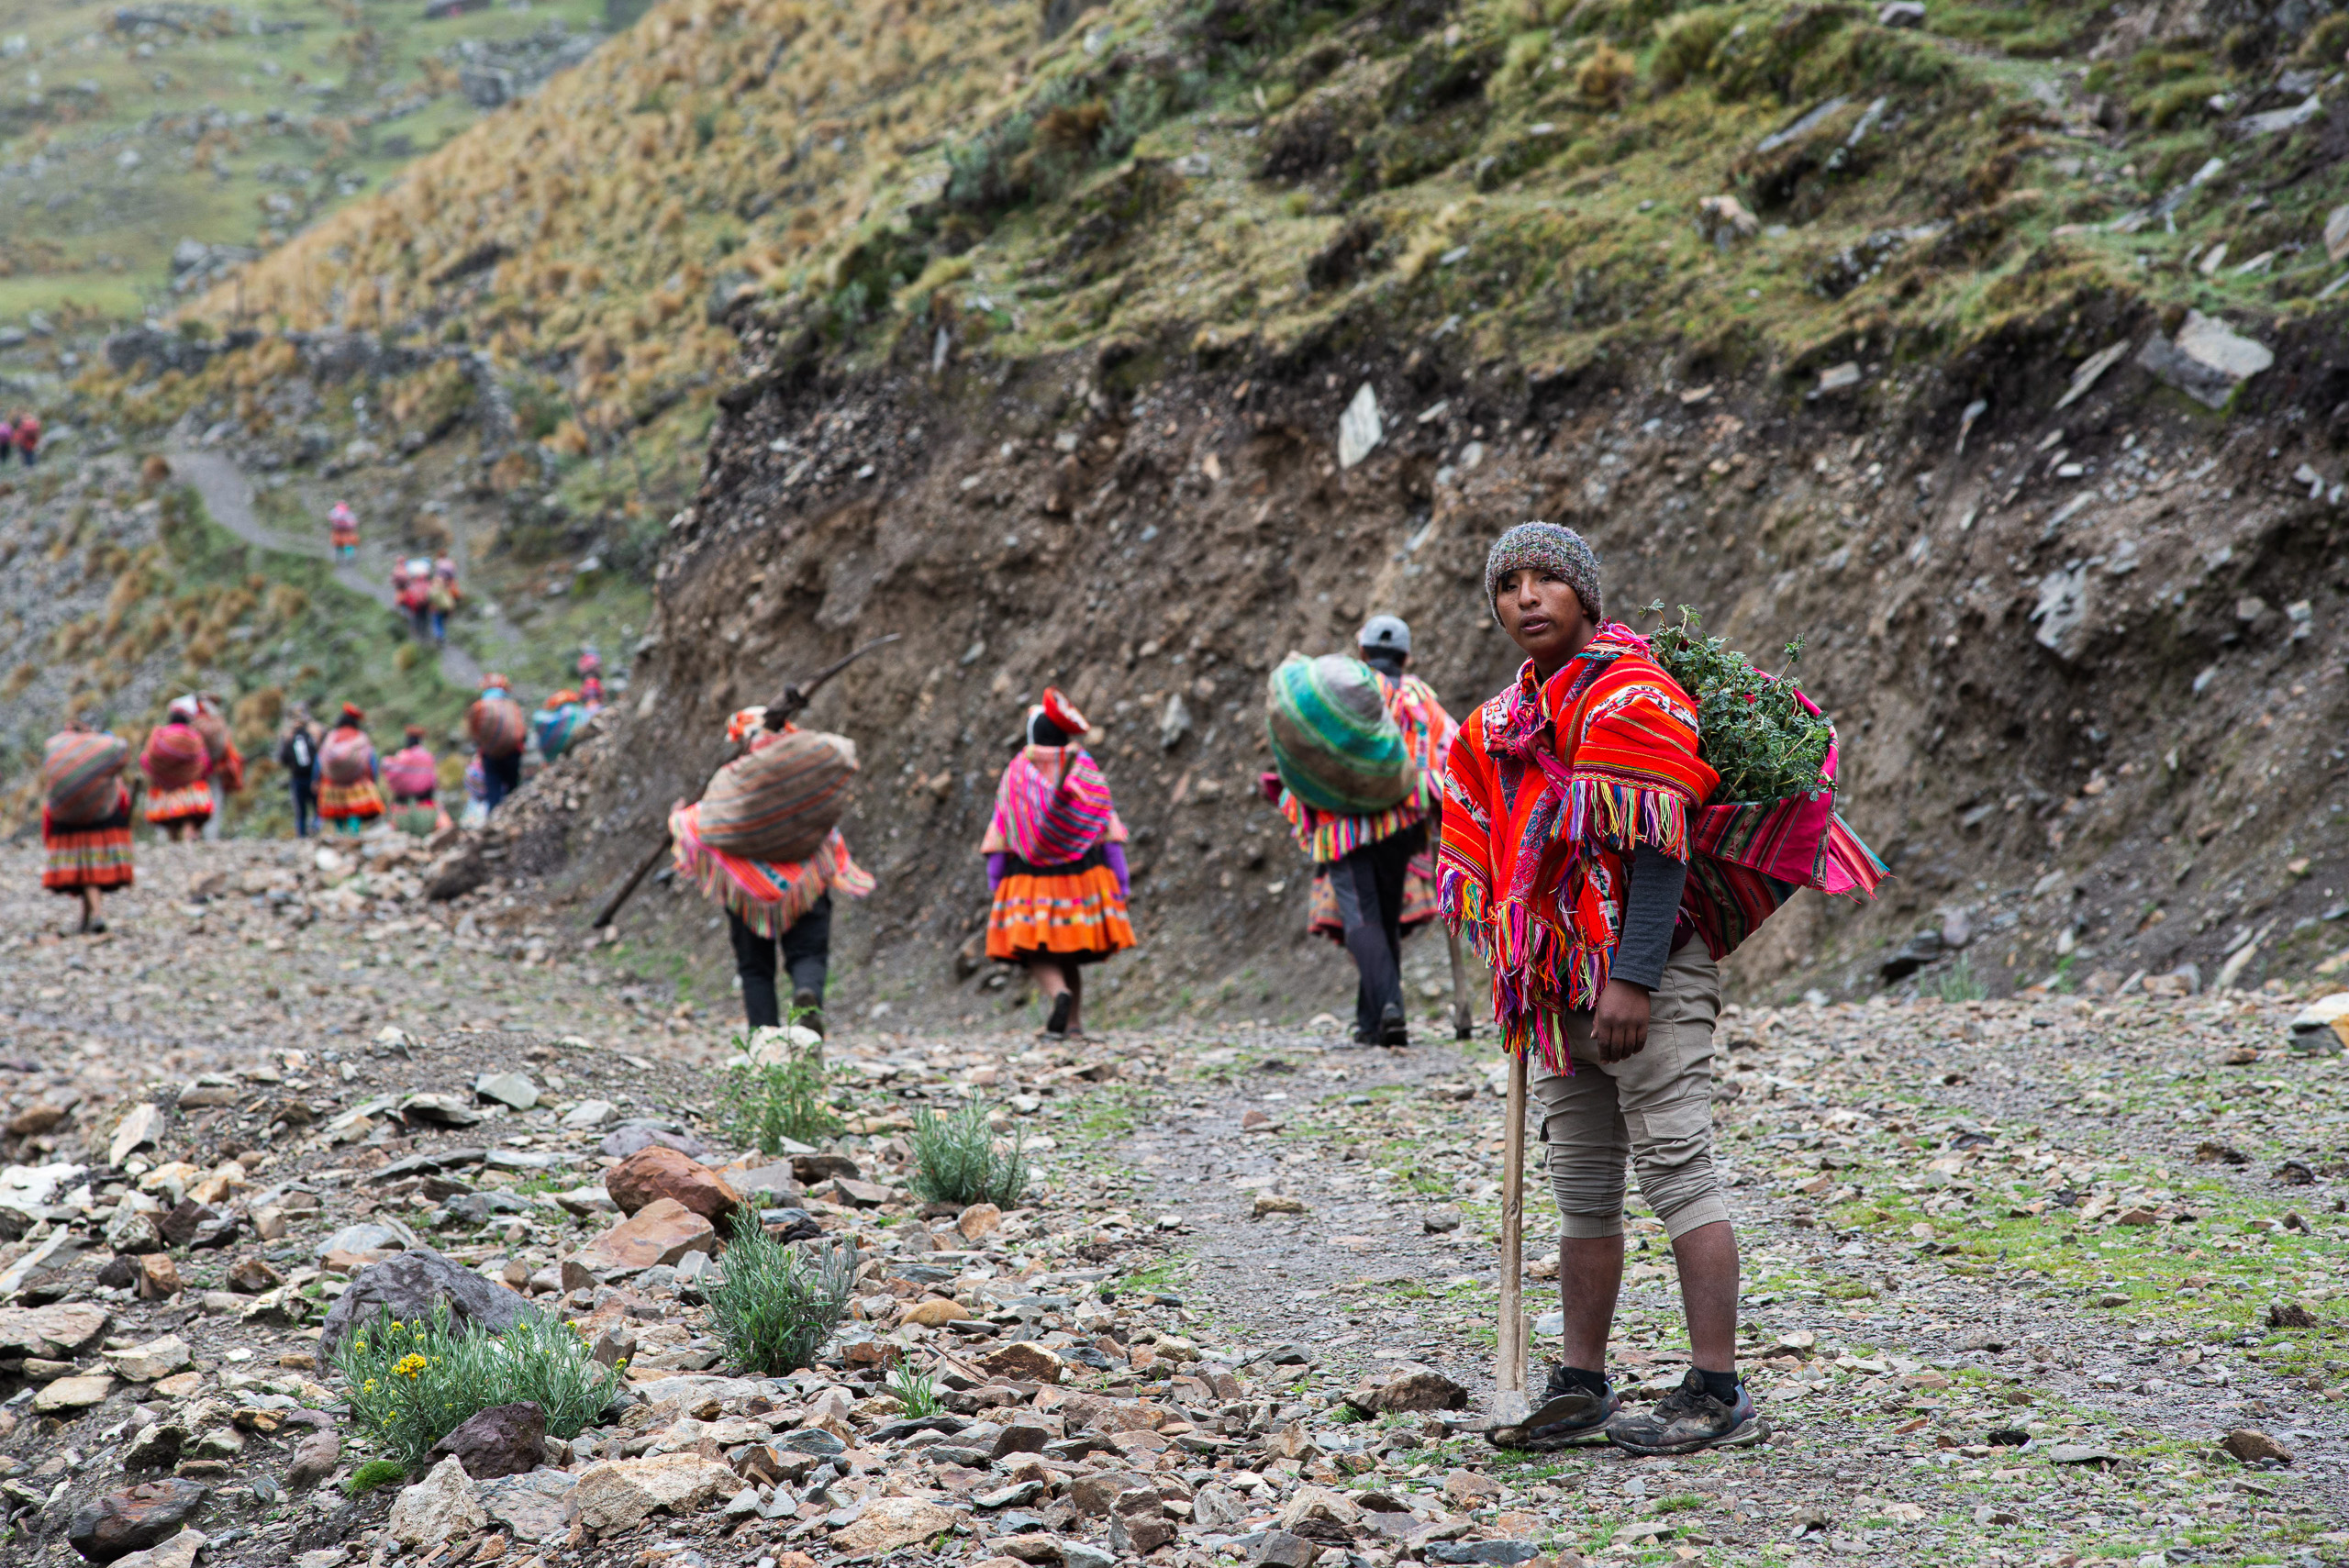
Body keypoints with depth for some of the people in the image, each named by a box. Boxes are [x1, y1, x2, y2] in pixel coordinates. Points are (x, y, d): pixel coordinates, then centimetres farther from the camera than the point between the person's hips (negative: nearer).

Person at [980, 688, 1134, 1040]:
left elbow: (1001, 829, -1)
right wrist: (1120, 879, 2)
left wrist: (994, 880, 5)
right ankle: (1074, 1024, 8)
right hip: (1081, 876, 2)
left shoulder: (1017, 772, -1)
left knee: (1037, 954, 1)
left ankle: (1059, 992, -29)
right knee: (1069, 954, 16)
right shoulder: (1085, 769, 1)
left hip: (1030, 876, -2)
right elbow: (1108, 828, -1)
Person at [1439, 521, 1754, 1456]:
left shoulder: (1629, 697, -10)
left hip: (1646, 986, -9)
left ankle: (1717, 1392, -8)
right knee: (1583, 1192, 12)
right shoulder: (1504, 724, 16)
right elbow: (1484, 861, 21)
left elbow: (1658, 850, -18)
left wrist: (1631, 981, -24)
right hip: (1559, 992, 9)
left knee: (1678, 1173, -9)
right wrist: (1516, 987, 15)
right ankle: (1580, 1391, 19)